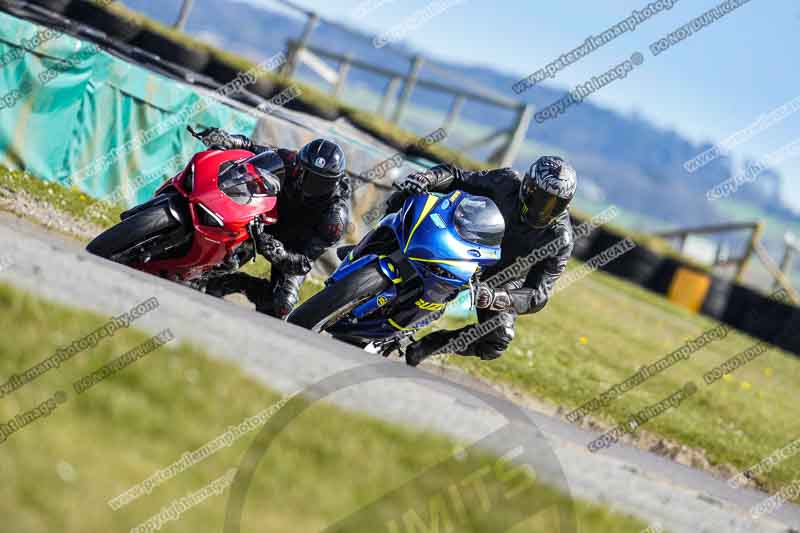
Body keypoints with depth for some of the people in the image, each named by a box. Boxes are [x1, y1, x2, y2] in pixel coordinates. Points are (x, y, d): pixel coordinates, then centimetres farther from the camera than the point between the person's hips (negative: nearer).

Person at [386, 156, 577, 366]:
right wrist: (426, 177, -34)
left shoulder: (560, 241, -27)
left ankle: (428, 345, -5)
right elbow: (457, 177, -11)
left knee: (498, 340, -25)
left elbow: (538, 295, -30)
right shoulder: (507, 182, -22)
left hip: (504, 282, -1)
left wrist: (495, 298, -49)